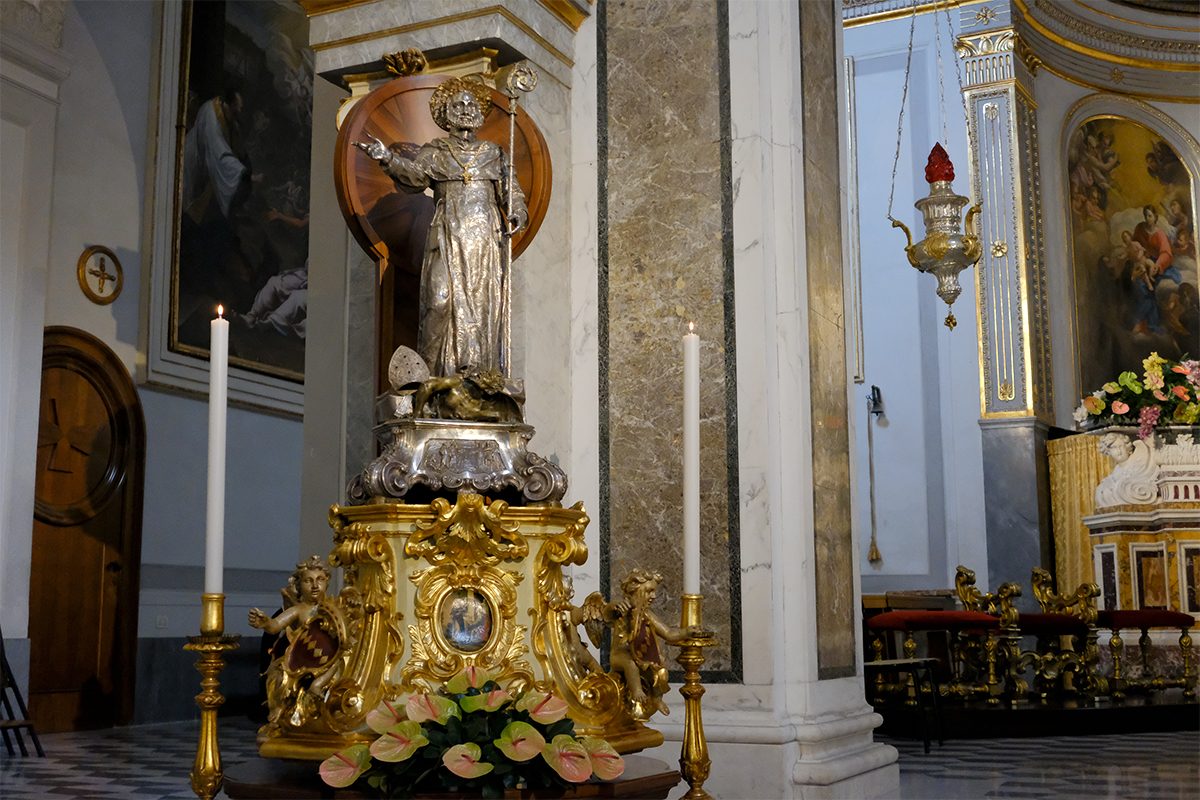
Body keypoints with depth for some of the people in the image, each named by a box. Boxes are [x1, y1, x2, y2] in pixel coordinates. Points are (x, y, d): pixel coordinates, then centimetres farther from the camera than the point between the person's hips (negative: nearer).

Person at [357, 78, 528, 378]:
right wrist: (388, 157, -26)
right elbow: (415, 173, -7)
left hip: (487, 238, 2)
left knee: (485, 301, -4)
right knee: (442, 299, -14)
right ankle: (436, 373, -11)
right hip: (448, 237, -2)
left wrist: (517, 212, -6)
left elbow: (512, 190, 16)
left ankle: (483, 374, -2)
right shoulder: (435, 152, 12)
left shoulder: (493, 153, 19)